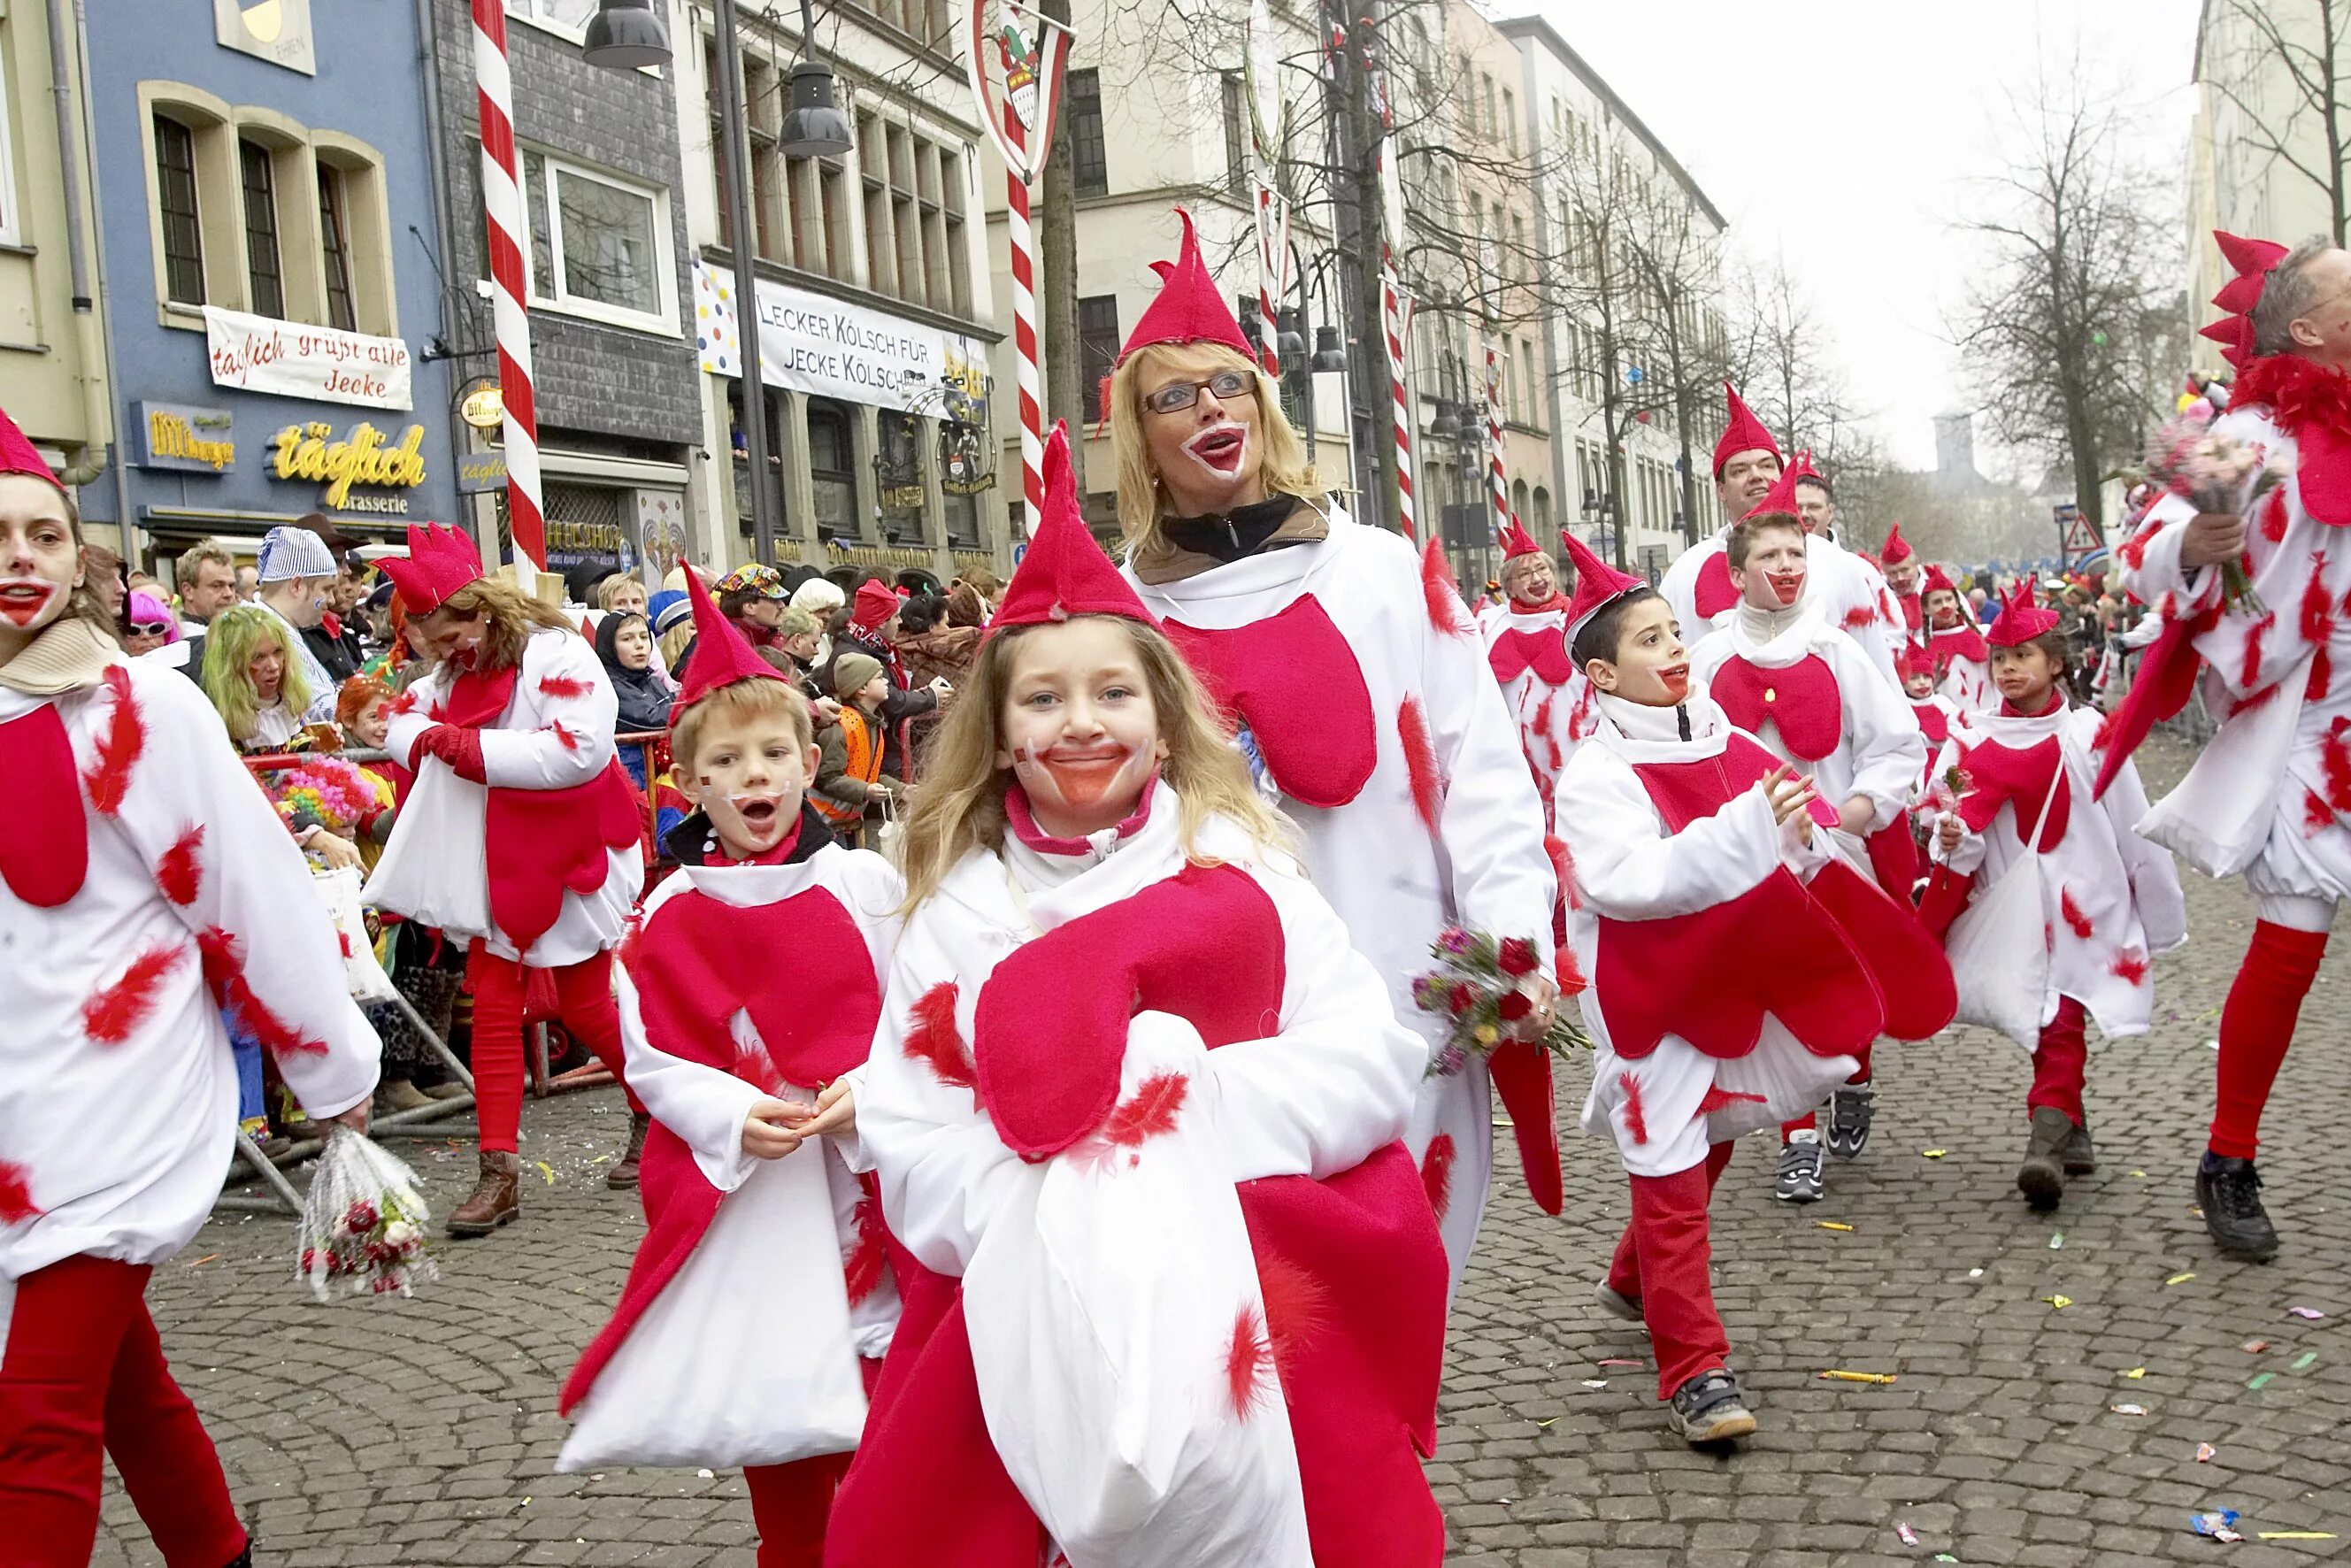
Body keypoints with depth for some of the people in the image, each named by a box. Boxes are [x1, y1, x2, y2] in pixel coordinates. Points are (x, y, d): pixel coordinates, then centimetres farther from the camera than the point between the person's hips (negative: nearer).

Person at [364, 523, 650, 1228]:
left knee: (584, 1008, 5)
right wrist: (428, 738, -12)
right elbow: (402, 722, 13)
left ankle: (653, 1113, 32)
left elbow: (579, 749, -30)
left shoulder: (558, 654, -17)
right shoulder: (453, 674, 8)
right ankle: (499, 1174, 3)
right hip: (498, 865, 7)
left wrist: (470, 748, -26)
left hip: (572, 860, -7)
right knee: (493, 1006, 0)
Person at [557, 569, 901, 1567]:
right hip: (735, 1185, 1)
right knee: (769, 1400, 12)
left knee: (884, 1392, 2)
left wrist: (871, 1090, -18)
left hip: (859, 1172, -1)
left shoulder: (865, 884, -2)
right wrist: (736, 1118, -14)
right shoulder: (671, 913, 0)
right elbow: (651, 1056, 0)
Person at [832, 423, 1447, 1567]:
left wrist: (1191, 1122, -15)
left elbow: (1373, 1056, -2)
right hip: (1034, 1310, 1)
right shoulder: (958, 909, 7)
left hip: (1266, 1319, 0)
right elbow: (909, 1152, 0)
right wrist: (1054, 1206, -18)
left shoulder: (1233, 863, 7)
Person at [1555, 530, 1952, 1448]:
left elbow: (1789, 838, 16)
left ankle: (1634, 1281, 42)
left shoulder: (1723, 741, 6)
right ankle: (1693, 1369, -2)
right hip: (1652, 997, -7)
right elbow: (1626, 882, -29)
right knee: (1671, 1175, -7)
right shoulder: (1596, 772, -15)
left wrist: (1802, 836, -9)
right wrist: (1750, 828, -32)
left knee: (1709, 1149, 21)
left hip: (1729, 983, 8)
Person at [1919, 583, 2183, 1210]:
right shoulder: (1972, 739, -2)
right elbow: (1960, 828, -10)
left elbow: (2132, 828, 1)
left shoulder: (2089, 733, -5)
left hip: (2083, 903, -2)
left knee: (2061, 1024, -9)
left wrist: (2159, 917, 5)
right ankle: (2070, 1134, 23)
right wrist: (1953, 838, -35)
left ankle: (2046, 1141, -16)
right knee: (2043, 1026, 9)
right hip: (2014, 911, 2)